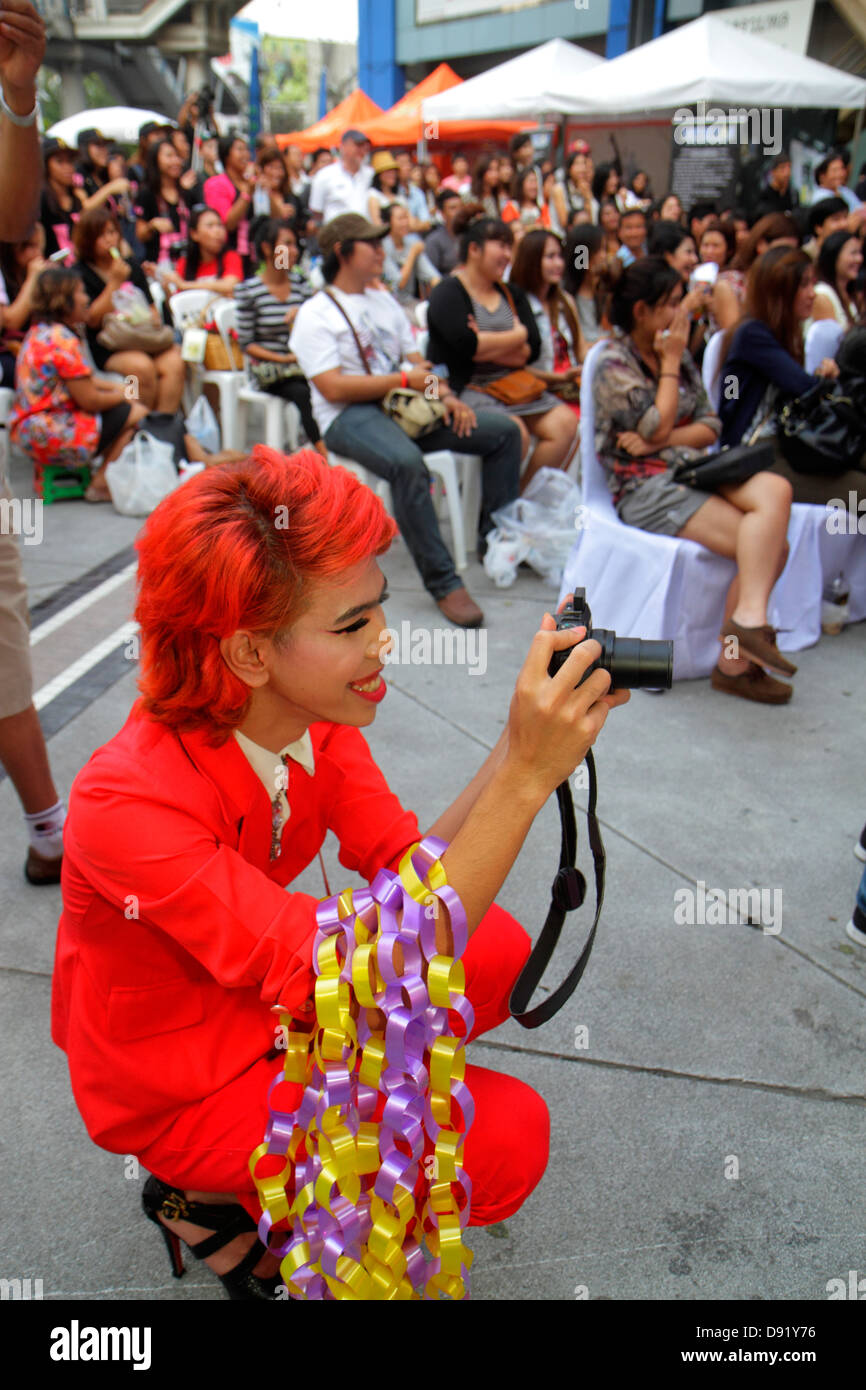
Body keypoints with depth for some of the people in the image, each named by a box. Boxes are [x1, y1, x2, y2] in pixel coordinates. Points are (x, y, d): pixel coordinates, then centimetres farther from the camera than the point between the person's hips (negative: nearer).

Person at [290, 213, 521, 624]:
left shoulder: (385, 301, 24)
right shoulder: (315, 314, 0)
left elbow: (417, 363, 21)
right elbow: (334, 388, -13)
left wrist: (444, 394, -1)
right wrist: (405, 379, -12)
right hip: (350, 417, -7)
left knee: (504, 431, -4)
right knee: (406, 462, -40)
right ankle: (443, 582, -33)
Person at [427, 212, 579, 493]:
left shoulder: (511, 293, 17)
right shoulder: (447, 293, -3)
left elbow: (532, 350, 4)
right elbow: (468, 345, -20)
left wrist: (488, 346, -12)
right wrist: (517, 336, -4)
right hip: (465, 390, -7)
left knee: (566, 425, -14)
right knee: (515, 432, -32)